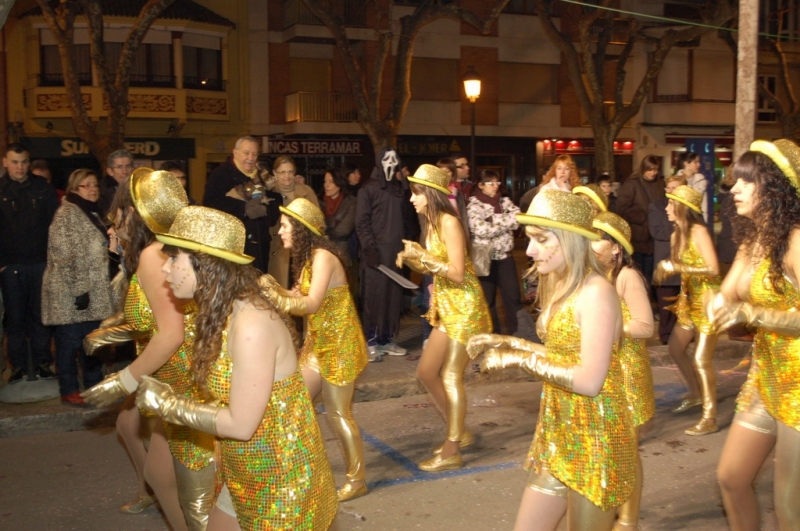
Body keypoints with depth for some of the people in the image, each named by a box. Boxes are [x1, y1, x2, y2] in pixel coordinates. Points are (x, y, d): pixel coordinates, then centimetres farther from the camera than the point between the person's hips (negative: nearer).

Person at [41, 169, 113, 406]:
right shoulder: (67, 213, -11)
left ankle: (94, 385, 22)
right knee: (70, 340, -1)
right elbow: (65, 256, -18)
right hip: (69, 291, -8)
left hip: (93, 290, 8)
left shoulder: (92, 213, 16)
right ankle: (69, 390, 9)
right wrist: (78, 288, -20)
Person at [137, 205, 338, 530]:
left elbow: (240, 424, -26)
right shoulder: (221, 314, -1)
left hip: (280, 480, -8)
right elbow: (223, 399, 0)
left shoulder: (250, 324, -28)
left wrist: (165, 402, -16)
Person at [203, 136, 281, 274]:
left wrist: (264, 209, -13)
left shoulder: (262, 176, 15)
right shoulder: (220, 174, -2)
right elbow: (211, 204, -16)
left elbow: (276, 205, 9)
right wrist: (244, 209, -20)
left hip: (259, 244, 6)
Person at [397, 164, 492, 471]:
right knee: (426, 372, 12)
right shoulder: (432, 224, 10)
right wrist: (410, 259, -4)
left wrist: (422, 255, -22)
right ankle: (459, 433, 25)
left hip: (465, 308, -9)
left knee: (451, 377, -6)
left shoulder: (449, 222, -16)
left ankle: (451, 452, 4)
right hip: (445, 308, 10)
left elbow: (458, 273, -22)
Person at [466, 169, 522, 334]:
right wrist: (505, 222, -13)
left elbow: (518, 218, -7)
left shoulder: (505, 202, 8)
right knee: (488, 299, 7)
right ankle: (492, 335, 18)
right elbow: (482, 230, -21)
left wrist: (494, 219, -15)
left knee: (513, 295, 5)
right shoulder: (474, 205, -7)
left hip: (505, 256, 4)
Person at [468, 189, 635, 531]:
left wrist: (521, 359, -19)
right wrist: (510, 344, 3)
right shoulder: (560, 287, 8)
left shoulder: (596, 293, -20)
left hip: (593, 438, -9)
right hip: (557, 432, 9)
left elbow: (589, 381, -25)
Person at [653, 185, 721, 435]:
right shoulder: (676, 235, 5)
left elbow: (713, 270, -26)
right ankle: (696, 394, 38)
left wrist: (676, 268, -25)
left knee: (701, 360, -9)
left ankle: (710, 418, 0)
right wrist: (665, 268, -7)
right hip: (689, 301, 9)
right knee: (675, 348, 17)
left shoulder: (699, 232, -20)